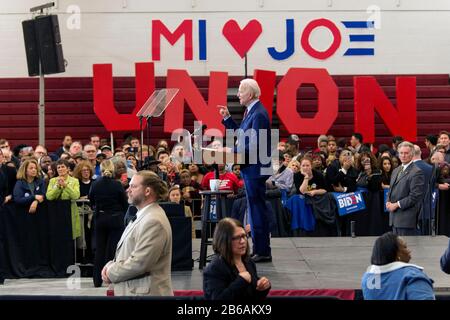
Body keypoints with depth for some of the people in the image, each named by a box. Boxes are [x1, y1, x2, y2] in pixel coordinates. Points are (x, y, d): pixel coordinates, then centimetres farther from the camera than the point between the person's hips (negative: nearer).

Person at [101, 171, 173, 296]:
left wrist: (111, 272, -11)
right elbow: (127, 252, 19)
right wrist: (110, 266, 1)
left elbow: (139, 263, -23)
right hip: (132, 291, 9)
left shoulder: (154, 221, -18)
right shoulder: (143, 216, 15)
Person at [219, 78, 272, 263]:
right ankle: (259, 249, 22)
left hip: (256, 169, -11)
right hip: (250, 168, 11)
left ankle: (263, 251, 0)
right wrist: (227, 118, 16)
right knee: (255, 207, 14)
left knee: (258, 208, -5)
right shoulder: (251, 111, 14)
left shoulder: (259, 114, -18)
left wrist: (233, 151, -20)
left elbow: (255, 144, -23)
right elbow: (242, 135, 20)